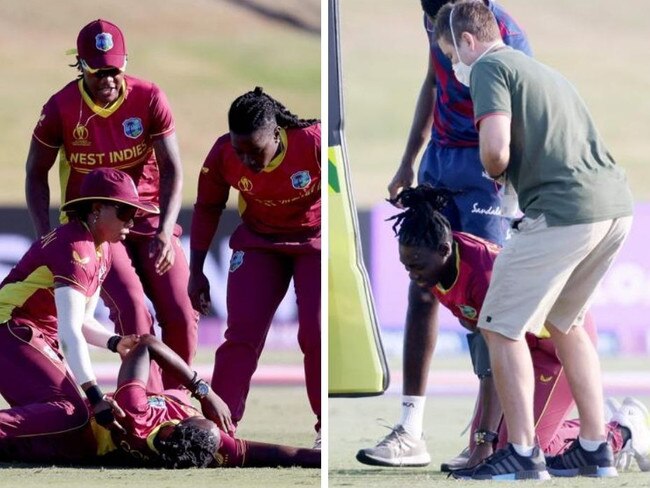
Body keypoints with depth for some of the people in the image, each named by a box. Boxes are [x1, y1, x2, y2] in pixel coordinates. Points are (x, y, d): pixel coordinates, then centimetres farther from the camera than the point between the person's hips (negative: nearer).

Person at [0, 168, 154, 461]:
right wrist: (95, 398, -32)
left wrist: (114, 343, -2)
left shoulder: (102, 251, 13)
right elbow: (69, 331, -26)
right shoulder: (76, 248, -17)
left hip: (43, 338, 10)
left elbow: (81, 320, 19)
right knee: (71, 412, -25)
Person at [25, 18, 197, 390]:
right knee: (132, 310, -23)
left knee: (181, 317, -10)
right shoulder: (61, 108, -10)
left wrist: (165, 231, -21)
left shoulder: (149, 99, -9)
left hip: (148, 216, 2)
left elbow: (171, 168, -7)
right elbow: (37, 174, 1)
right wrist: (45, 236, -11)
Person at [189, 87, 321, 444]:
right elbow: (208, 207, -2)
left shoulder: (314, 143, -30)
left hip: (315, 240, -2)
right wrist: (196, 272, 0)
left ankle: (327, 426, 6)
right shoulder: (223, 154, -20)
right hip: (259, 241, 2)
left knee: (316, 333, -10)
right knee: (242, 332, -7)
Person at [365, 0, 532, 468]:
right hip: (439, 160, 7)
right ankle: (411, 432, 5)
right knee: (421, 292, 3)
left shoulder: (508, 42, -23)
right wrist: (409, 162, 20)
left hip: (485, 168, -7)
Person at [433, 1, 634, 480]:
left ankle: (523, 454, 3)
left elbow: (496, 147, -14)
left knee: (502, 328, 3)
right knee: (566, 323, 25)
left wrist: (494, 173, 7)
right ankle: (595, 448, 23)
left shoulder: (488, 68, 0)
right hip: (617, 205, 9)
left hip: (564, 213, -9)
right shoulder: (542, 71, 27)